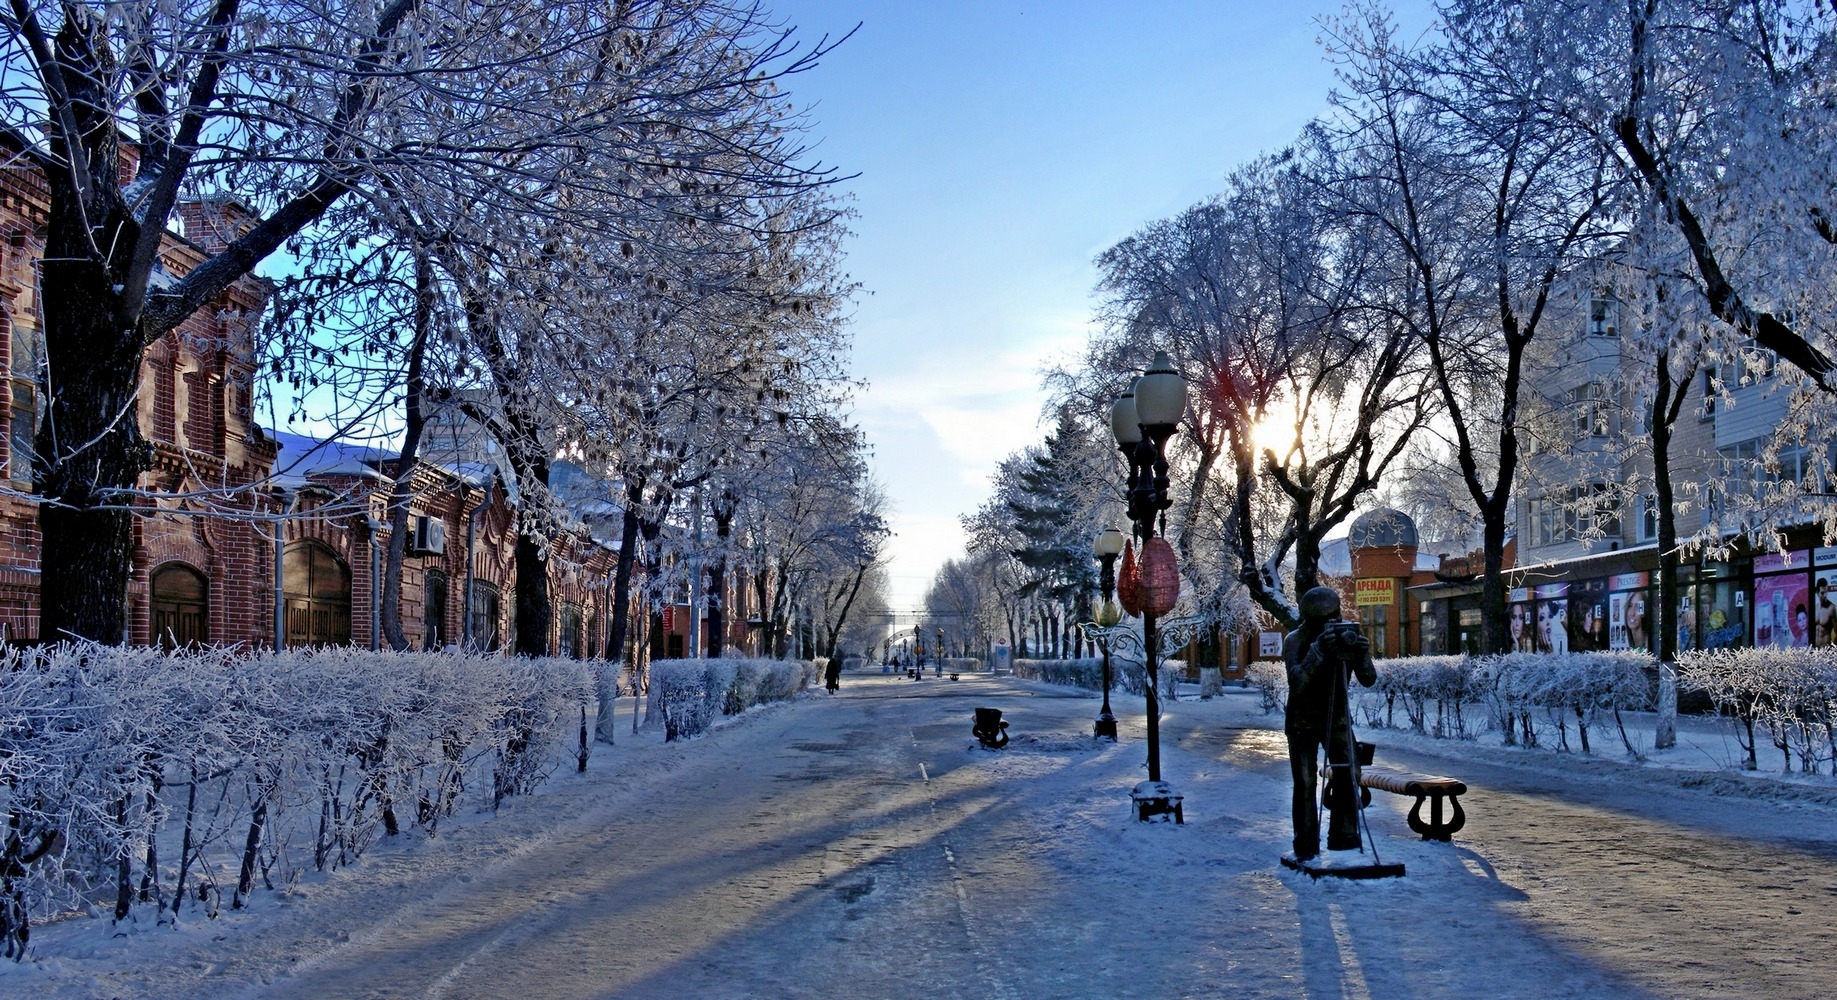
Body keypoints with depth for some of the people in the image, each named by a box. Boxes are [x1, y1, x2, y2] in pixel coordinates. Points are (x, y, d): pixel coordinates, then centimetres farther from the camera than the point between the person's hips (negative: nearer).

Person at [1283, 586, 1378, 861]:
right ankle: (1306, 848, 3)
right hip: (1302, 722, -2)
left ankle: (1345, 839, 4)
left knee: (1347, 777, -7)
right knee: (1305, 784, -5)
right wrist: (1318, 650, -40)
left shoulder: (1346, 637, -9)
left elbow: (1369, 680, -11)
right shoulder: (1295, 640, -17)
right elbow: (1297, 683, -29)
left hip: (1337, 718, 2)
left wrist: (1362, 655, -31)